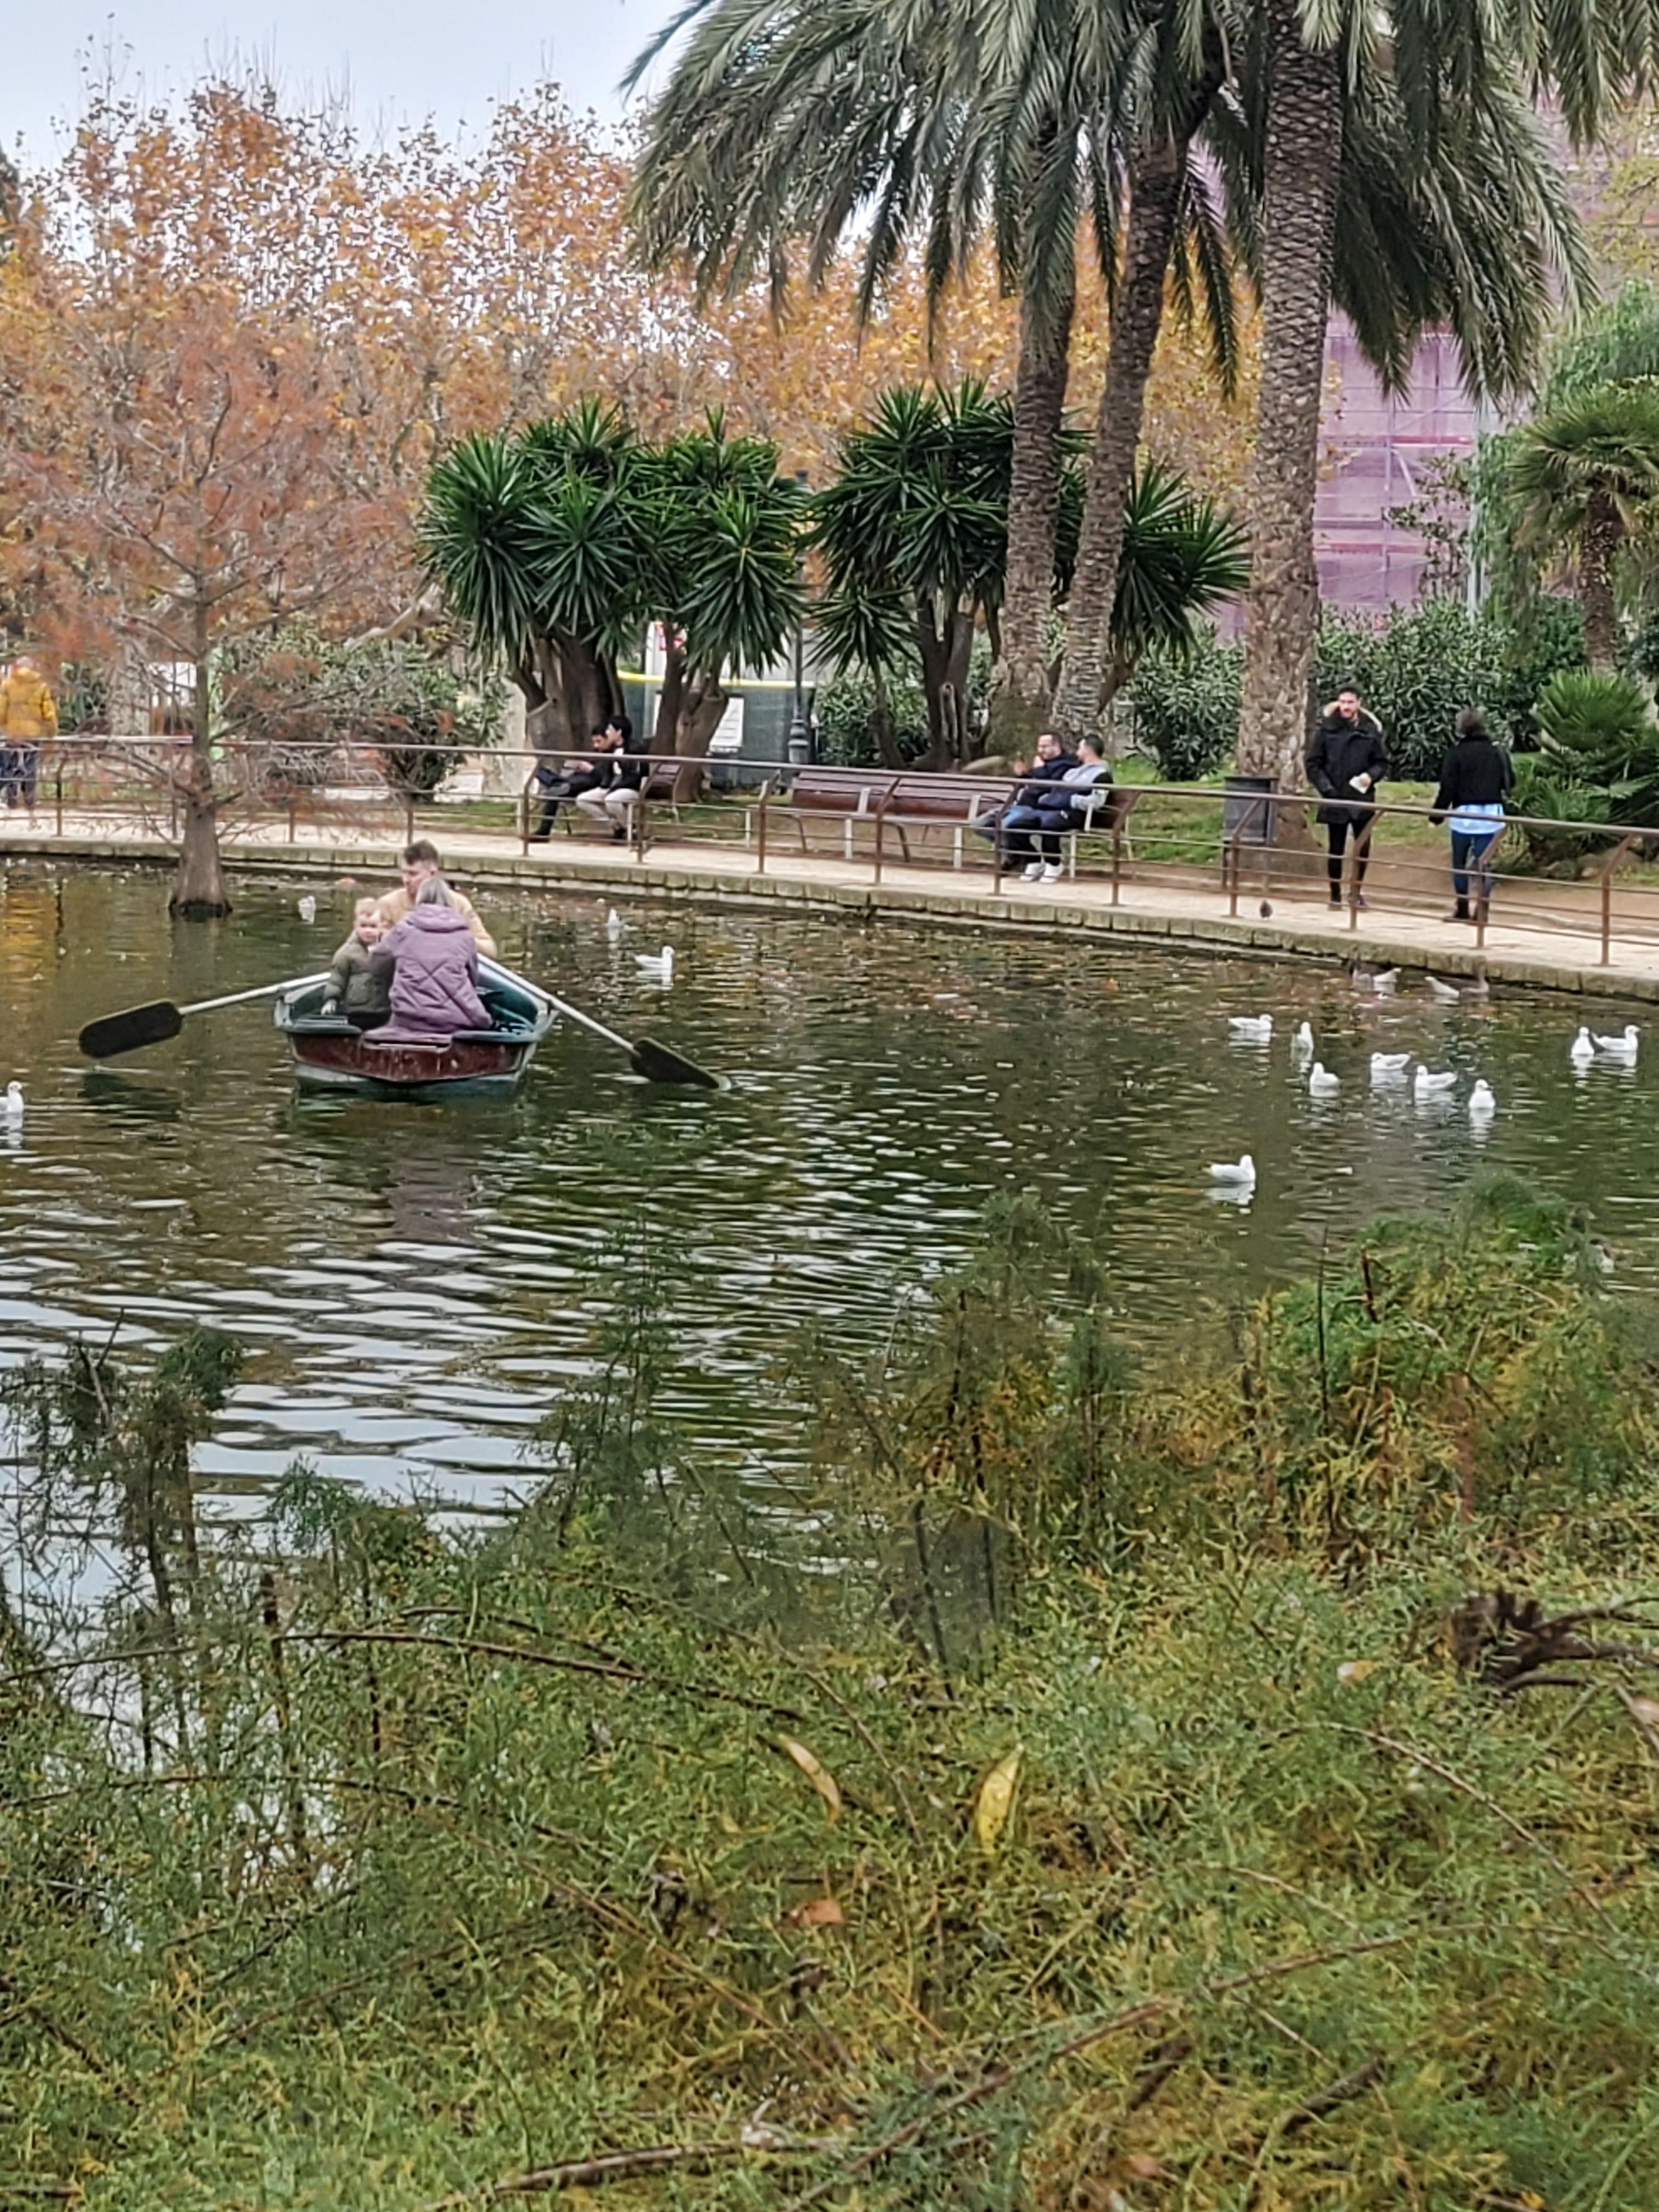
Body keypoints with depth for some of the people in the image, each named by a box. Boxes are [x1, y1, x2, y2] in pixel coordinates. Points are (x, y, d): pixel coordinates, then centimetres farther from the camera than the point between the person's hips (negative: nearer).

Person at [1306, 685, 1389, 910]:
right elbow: (1314, 764, 1)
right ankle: (1335, 893, 15)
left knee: (1363, 848, 5)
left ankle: (1357, 890, 22)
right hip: (1335, 800, -1)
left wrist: (1371, 775, -12)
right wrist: (1326, 788, -10)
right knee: (1336, 849, 4)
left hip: (1362, 800, 1)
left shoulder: (1370, 730, 2)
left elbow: (1382, 762, 8)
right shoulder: (1327, 729, -2)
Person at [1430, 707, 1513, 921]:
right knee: (1484, 863, 6)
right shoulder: (1498, 752, 4)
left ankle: (1462, 910, 14)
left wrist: (1437, 815, -2)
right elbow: (1510, 781, 11)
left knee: (1460, 863, 10)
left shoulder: (1457, 753, -8)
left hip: (1464, 814, -3)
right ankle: (1483, 910, 2)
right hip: (1492, 814, 3)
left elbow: (1448, 788, -9)